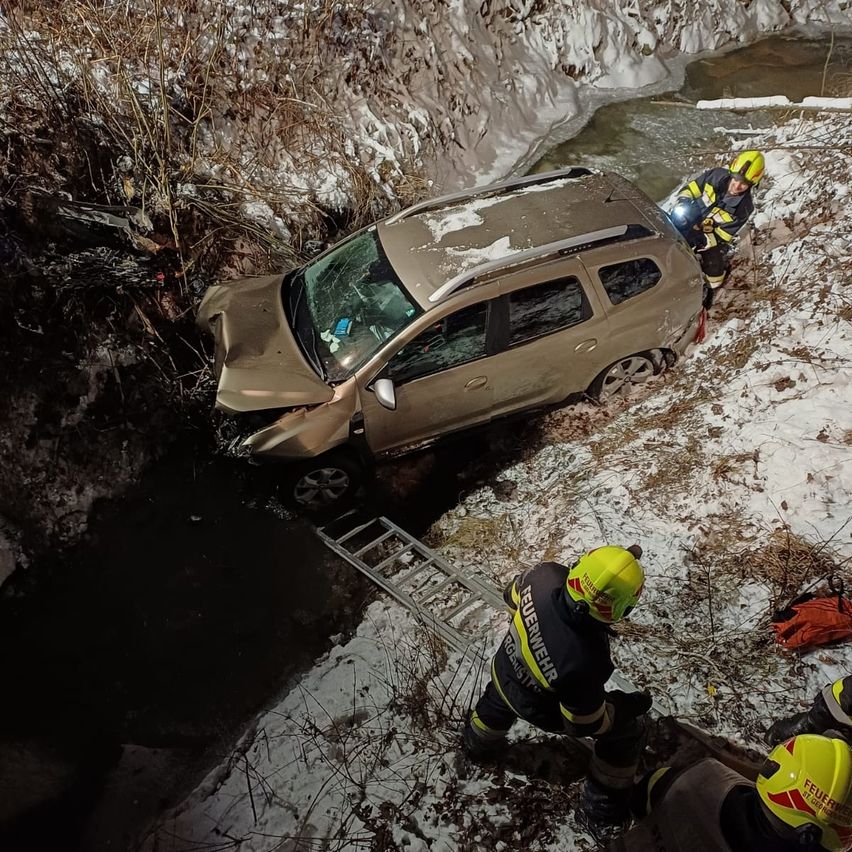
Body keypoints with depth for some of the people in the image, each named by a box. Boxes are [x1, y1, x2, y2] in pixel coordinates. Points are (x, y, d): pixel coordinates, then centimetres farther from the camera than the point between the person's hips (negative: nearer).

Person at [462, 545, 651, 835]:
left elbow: (512, 595, -8)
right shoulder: (584, 661, -45)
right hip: (539, 709, -5)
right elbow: (584, 722, -23)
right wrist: (627, 707, -8)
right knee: (628, 729, 14)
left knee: (498, 702, 40)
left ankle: (479, 741, 72)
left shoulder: (545, 575, -34)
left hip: (505, 671, 5)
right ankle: (603, 811, 33)